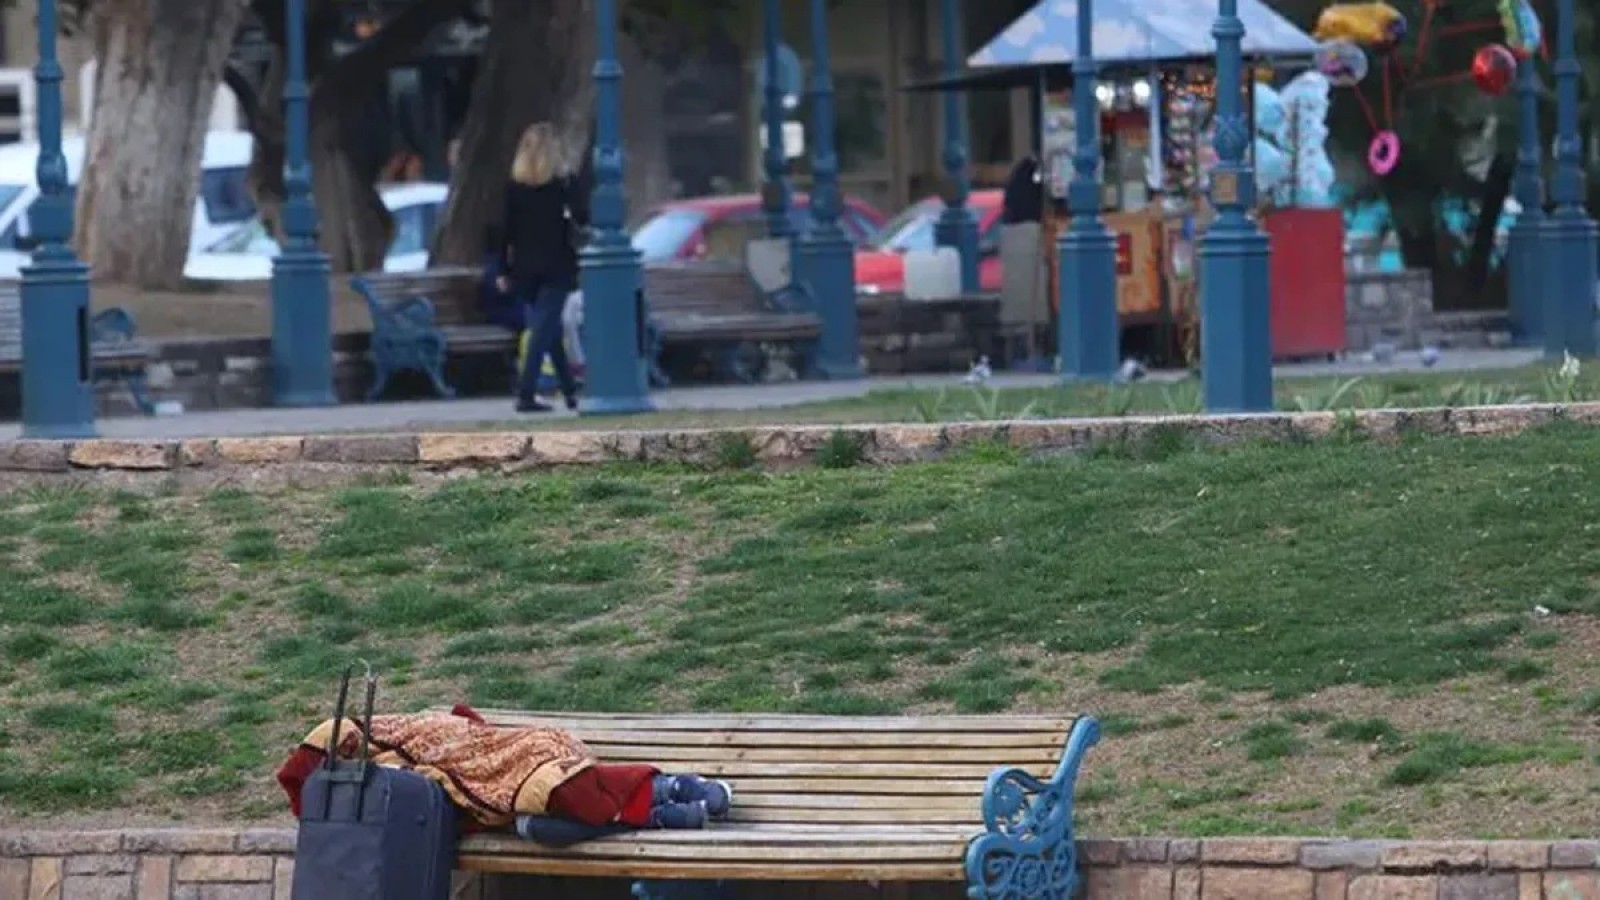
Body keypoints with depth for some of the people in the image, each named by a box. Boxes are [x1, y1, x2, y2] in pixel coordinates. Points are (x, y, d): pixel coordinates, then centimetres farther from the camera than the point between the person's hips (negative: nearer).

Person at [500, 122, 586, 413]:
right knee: (545, 331, -5)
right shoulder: (564, 183, -6)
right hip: (556, 267, -4)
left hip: (525, 268, 4)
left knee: (547, 330, 15)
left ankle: (570, 391, 22)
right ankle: (526, 394, -15)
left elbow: (506, 230, 1)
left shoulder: (514, 187, 2)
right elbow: (583, 218, -10)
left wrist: (505, 270, 6)